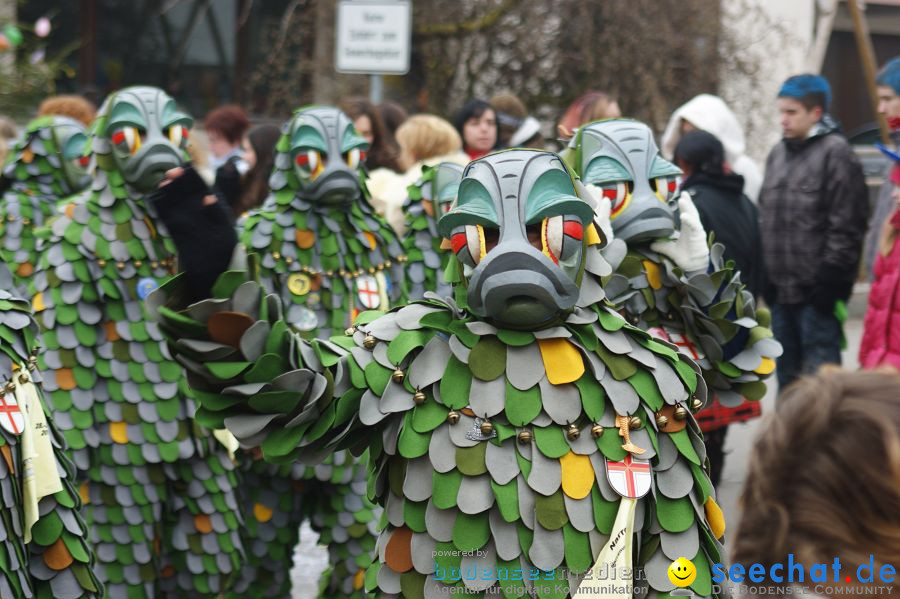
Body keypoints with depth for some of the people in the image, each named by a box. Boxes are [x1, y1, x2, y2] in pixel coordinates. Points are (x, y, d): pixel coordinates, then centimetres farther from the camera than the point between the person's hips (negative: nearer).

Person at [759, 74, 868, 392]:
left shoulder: (836, 154, -10)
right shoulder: (778, 153, 15)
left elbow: (846, 226, -14)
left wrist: (829, 279, -17)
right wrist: (766, 276, 14)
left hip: (816, 291, -8)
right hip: (782, 289, 8)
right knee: (787, 370, 16)